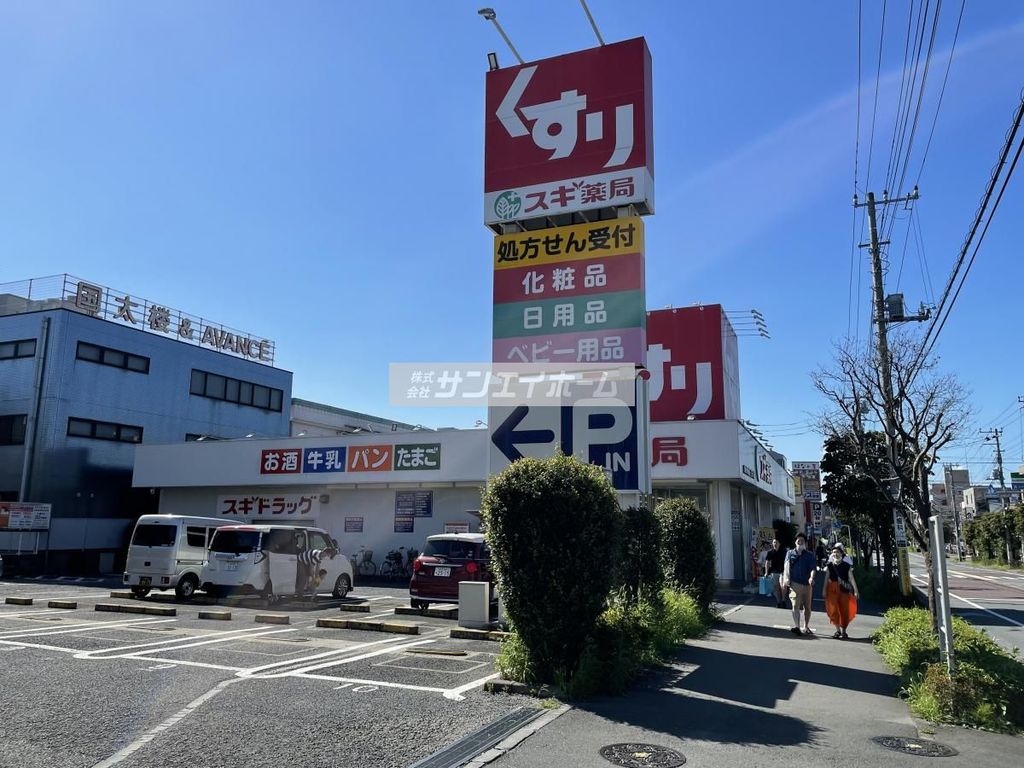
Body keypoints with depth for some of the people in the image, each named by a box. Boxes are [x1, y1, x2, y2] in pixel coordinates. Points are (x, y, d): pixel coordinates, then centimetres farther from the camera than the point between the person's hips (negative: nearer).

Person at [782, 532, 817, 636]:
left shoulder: (810, 555, 7)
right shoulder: (790, 553, 8)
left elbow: (812, 568, -4)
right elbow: (787, 566, -2)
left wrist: (811, 578, -25)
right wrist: (786, 578, -17)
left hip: (807, 584, 2)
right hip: (795, 584, -2)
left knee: (807, 607, 11)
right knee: (795, 605, -14)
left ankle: (806, 626, 28)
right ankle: (796, 626, -22)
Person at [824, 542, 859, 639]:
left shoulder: (847, 566, 0)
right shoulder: (829, 566, 3)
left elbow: (851, 579, 0)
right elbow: (826, 579, 4)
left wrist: (856, 590, -5)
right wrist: (824, 591, 0)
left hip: (844, 590, -1)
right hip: (832, 590, 1)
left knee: (845, 610, 1)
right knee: (834, 610, -1)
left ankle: (843, 631, 14)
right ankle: (838, 630, 12)